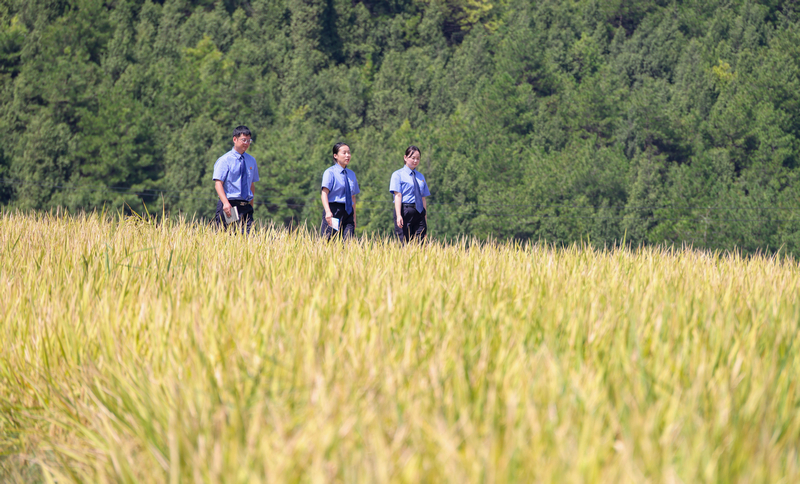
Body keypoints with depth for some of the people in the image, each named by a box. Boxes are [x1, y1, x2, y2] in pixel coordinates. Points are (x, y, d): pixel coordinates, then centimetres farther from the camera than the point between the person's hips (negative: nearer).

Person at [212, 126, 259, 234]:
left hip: (245, 207, 4)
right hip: (229, 206, -4)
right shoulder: (224, 160, -2)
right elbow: (218, 183, -10)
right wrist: (226, 203, -23)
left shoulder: (251, 161, 14)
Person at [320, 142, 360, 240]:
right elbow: (324, 193, -14)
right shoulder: (330, 172, -2)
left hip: (348, 213, 5)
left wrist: (354, 217, 19)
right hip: (333, 212, -5)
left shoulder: (351, 174, 16)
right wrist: (328, 211, -30)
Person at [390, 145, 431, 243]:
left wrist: (425, 216, 12)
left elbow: (423, 198, 16)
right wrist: (399, 216, -17)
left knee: (420, 242, -5)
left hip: (419, 213, 4)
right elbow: (398, 195, -7)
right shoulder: (398, 175, 2)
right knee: (404, 243, -7)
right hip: (404, 211, -4)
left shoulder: (421, 177, 17)